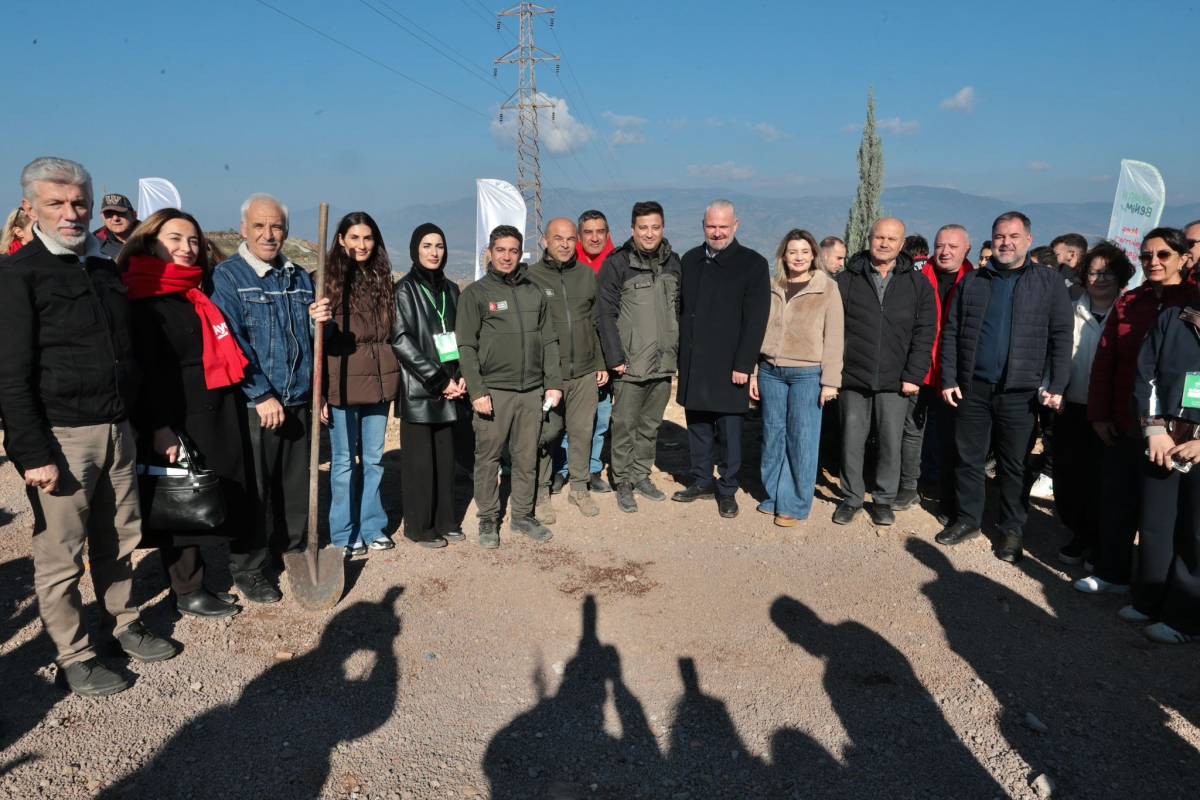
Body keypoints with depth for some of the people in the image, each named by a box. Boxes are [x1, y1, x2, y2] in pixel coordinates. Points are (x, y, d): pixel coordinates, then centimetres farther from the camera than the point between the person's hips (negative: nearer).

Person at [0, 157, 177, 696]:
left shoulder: (105, 271, 14)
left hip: (117, 429, 6)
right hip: (60, 436, -6)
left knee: (118, 541, 16)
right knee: (60, 556, 3)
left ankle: (123, 625, 31)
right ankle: (74, 657, 17)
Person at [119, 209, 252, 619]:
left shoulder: (198, 291, 14)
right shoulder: (139, 298, -9)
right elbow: (143, 368, -16)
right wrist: (158, 427, -21)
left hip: (217, 414, 8)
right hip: (176, 419, -8)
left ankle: (194, 581, 25)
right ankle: (188, 593, 15)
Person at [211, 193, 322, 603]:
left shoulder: (300, 278, 11)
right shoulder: (227, 276, -6)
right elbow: (230, 344, -13)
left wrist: (320, 323, -5)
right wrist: (262, 395, -16)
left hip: (297, 404, 5)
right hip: (252, 407, -5)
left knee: (297, 489, 14)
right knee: (253, 492, 4)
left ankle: (293, 555, 31)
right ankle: (248, 569, 20)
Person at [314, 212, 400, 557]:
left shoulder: (381, 279, 10)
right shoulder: (330, 278, -5)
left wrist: (395, 379, 13)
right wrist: (319, 392, -14)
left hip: (378, 383, 4)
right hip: (343, 385, -4)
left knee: (373, 459, 12)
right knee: (344, 461, 6)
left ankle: (373, 527, 25)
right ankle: (345, 535, 18)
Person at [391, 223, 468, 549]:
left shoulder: (450, 289, 13)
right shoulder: (405, 289, -4)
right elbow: (401, 340, -11)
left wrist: (461, 376, -2)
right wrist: (438, 380, -13)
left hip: (450, 387, 5)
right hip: (418, 389, -5)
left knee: (445, 456, 9)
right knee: (420, 458, 0)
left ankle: (444, 520, 20)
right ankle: (419, 526, 12)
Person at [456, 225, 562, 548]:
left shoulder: (533, 291, 11)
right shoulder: (476, 293, 0)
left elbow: (549, 341, 13)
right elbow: (466, 347, -5)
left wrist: (553, 383, 5)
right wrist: (477, 391, -12)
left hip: (531, 390, 4)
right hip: (493, 391, -3)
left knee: (527, 457, 10)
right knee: (488, 458, 4)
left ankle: (523, 515, 24)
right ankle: (488, 519, 17)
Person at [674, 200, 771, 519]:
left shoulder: (753, 264, -4)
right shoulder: (690, 260, 11)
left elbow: (756, 320, -9)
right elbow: (681, 310, 14)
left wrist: (743, 364, -13)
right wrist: (680, 354, 9)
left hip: (728, 366, -4)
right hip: (693, 364, 5)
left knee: (728, 430, 2)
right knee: (697, 425, 12)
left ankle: (727, 489, 15)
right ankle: (702, 481, 26)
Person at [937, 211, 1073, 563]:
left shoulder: (1049, 283, 1)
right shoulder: (972, 282, 8)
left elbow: (1061, 339, -2)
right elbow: (951, 333, 8)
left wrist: (1056, 387, -9)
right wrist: (949, 379, 1)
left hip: (1020, 392, -2)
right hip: (973, 388, 2)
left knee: (1014, 466, 8)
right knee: (968, 458, 11)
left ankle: (1012, 530, 21)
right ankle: (967, 519, 26)